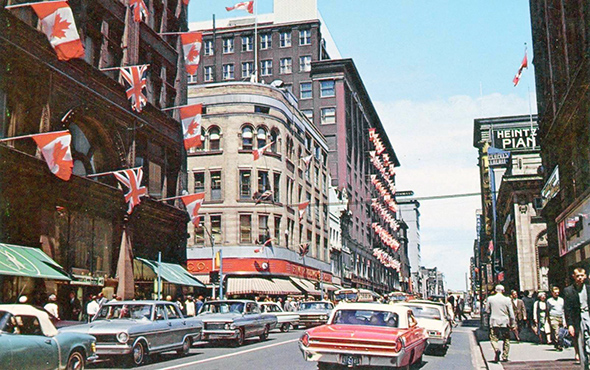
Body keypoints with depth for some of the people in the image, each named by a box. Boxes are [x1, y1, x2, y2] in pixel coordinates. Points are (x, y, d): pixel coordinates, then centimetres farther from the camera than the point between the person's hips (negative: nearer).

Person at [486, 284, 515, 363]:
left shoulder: (490, 299, -4)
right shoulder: (507, 300, -6)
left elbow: (487, 310, 7)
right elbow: (511, 313, -2)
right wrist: (512, 323, 7)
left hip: (494, 322, 0)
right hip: (505, 323, 0)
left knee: (493, 339, 6)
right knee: (506, 340, 14)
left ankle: (496, 349, -23)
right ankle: (505, 357, 14)